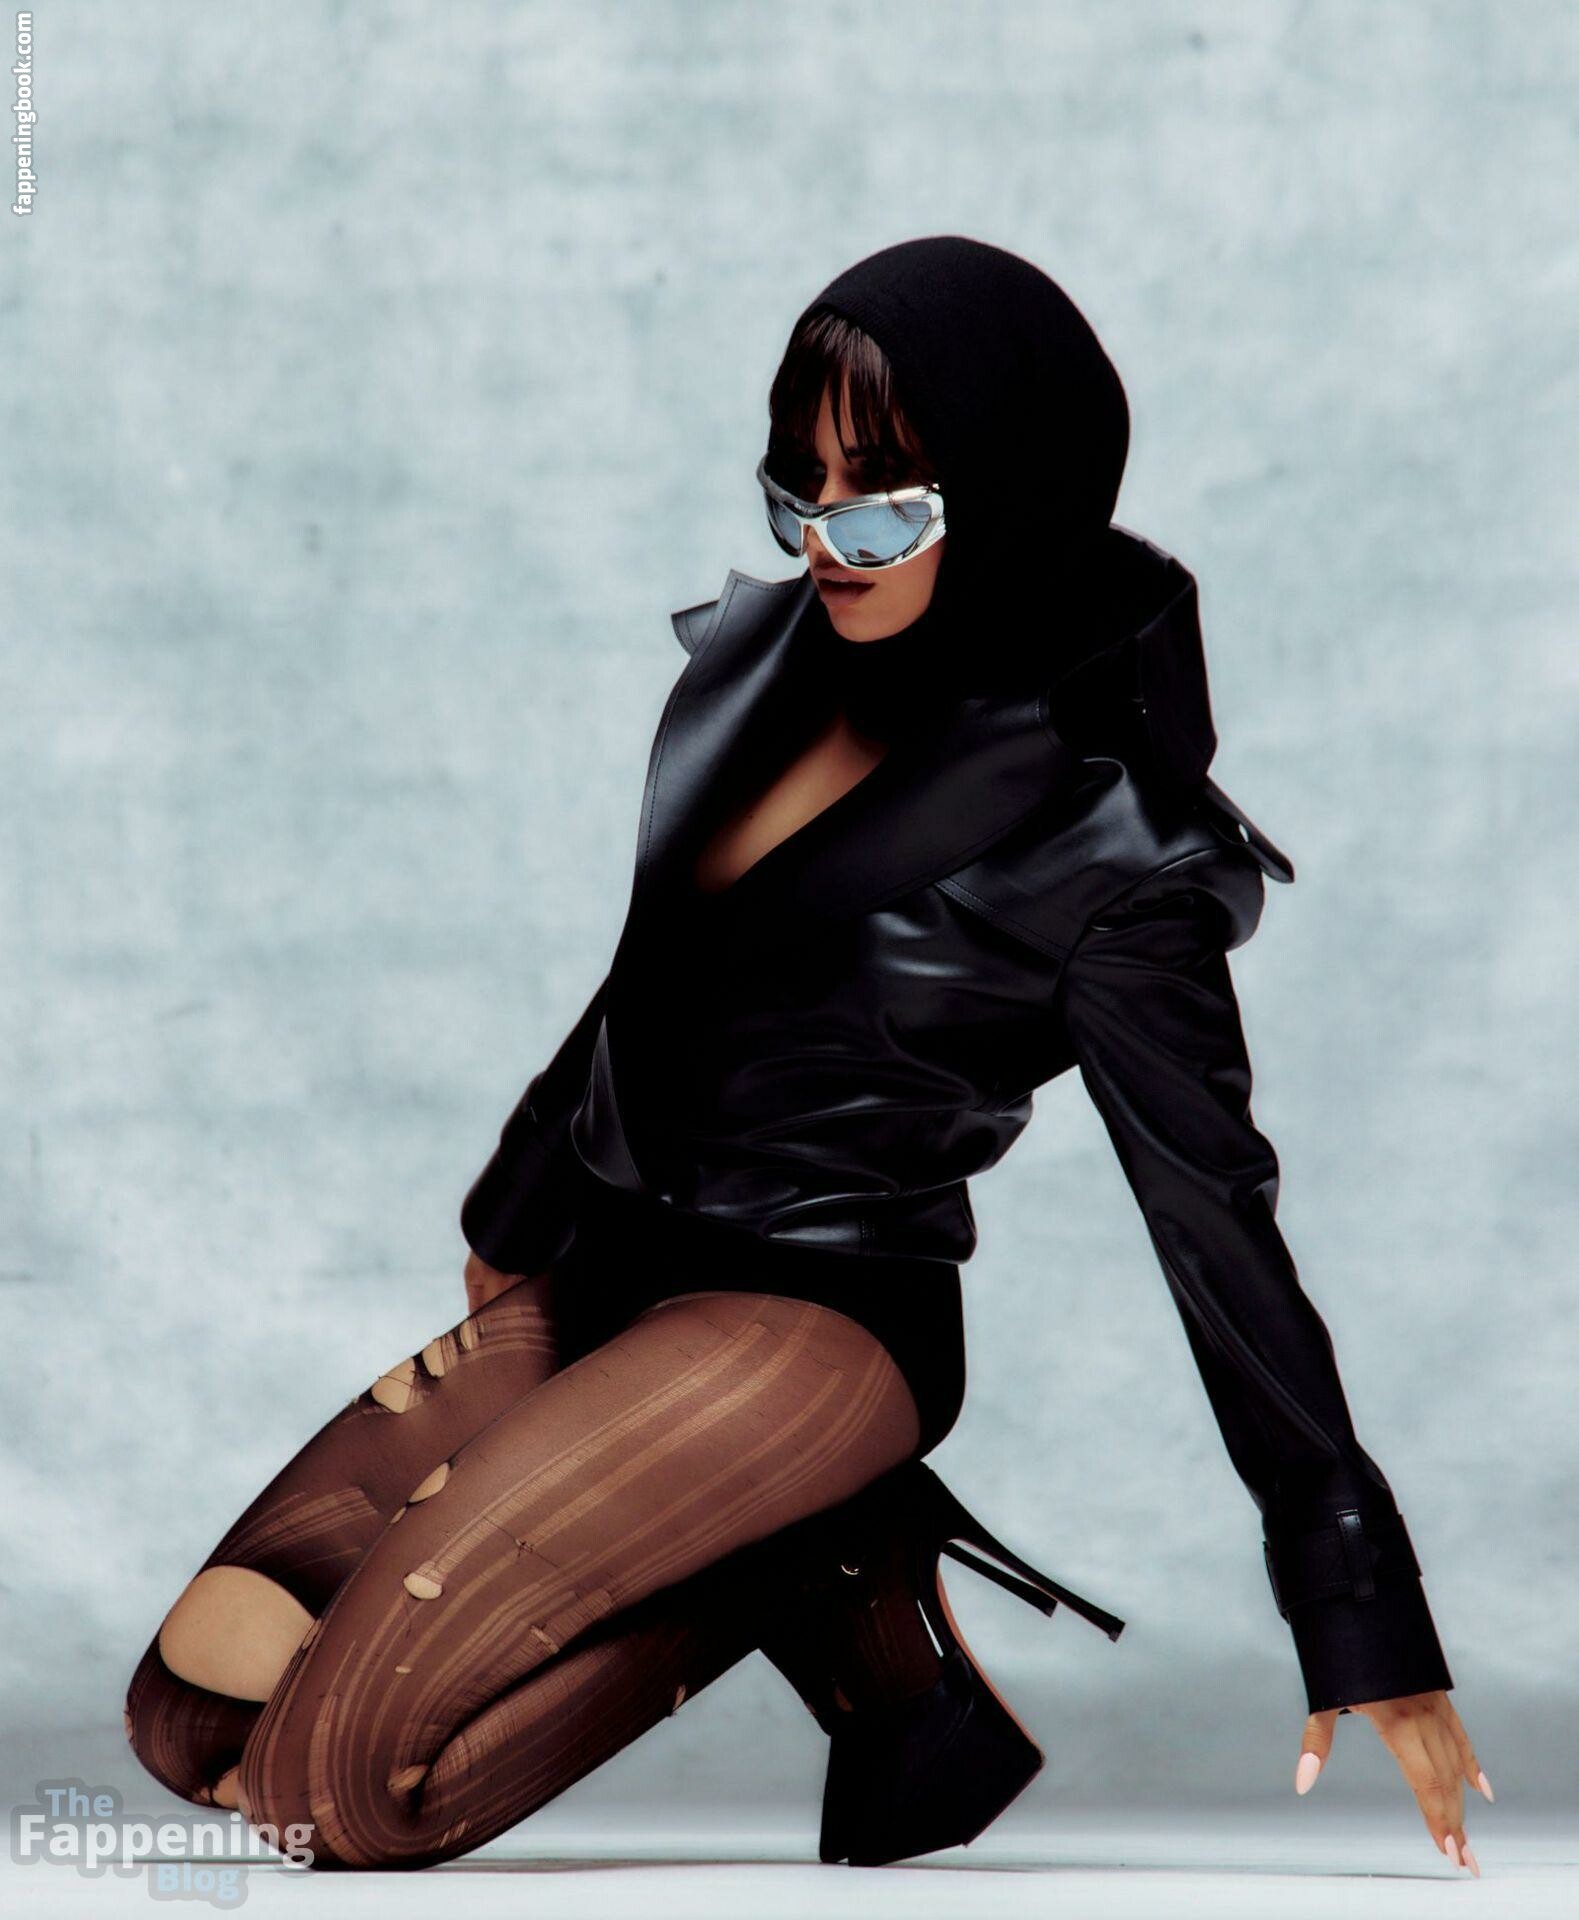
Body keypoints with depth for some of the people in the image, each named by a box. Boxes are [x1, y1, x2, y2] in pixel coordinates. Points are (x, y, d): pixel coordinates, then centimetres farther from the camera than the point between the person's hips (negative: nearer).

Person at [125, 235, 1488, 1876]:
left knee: (343, 1769, -23)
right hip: (591, 1268, 8)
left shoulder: (1103, 843, -15)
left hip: (813, 1318, -8)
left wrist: (1362, 1618, -9)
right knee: (195, 1713, 3)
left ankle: (809, 1585, -2)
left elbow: (1213, 1209, -11)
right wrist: (511, 1230, 26)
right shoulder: (757, 656, 4)